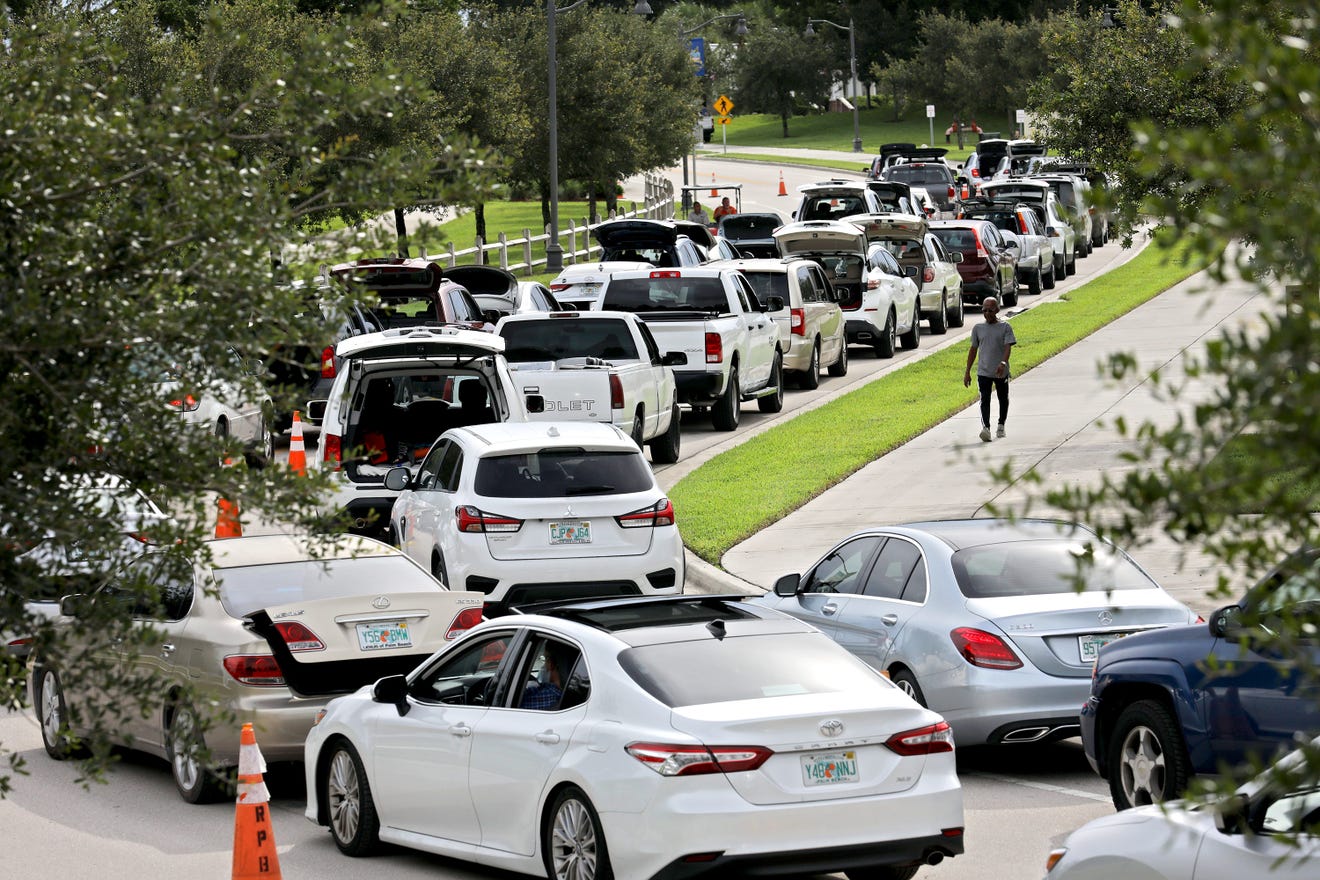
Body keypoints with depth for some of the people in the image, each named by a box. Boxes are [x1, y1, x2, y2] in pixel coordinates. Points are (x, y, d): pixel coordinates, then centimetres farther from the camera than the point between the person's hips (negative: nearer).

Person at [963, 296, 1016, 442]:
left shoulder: (1005, 327, -3)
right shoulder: (978, 328, 6)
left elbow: (1008, 348, -12)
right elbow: (973, 350, 12)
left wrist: (1003, 363, -31)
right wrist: (967, 372, 11)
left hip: (1001, 372, -1)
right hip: (983, 372, 1)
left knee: (1003, 399, 15)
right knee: (985, 400, -15)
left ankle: (1001, 426, 34)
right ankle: (985, 428, -27)